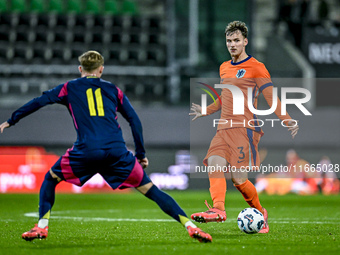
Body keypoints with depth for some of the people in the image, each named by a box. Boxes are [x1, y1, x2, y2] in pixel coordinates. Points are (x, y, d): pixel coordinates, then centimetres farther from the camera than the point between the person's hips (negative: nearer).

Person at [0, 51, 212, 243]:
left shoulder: (69, 88, 18)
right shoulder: (113, 90, 21)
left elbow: (38, 102, 16)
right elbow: (134, 120, 16)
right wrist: (141, 154, 20)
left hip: (86, 151, -1)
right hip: (117, 151, 1)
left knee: (51, 178, 23)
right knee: (150, 189, 7)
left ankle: (42, 227, 10)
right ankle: (190, 226, -4)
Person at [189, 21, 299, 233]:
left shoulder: (256, 68, -1)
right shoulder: (224, 68, 21)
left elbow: (271, 98, -5)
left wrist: (288, 121, -17)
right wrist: (205, 111, 38)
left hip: (245, 128, -7)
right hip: (224, 128, 7)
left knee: (238, 178, -12)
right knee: (214, 164, -19)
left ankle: (260, 212, 9)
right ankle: (218, 209, -30)